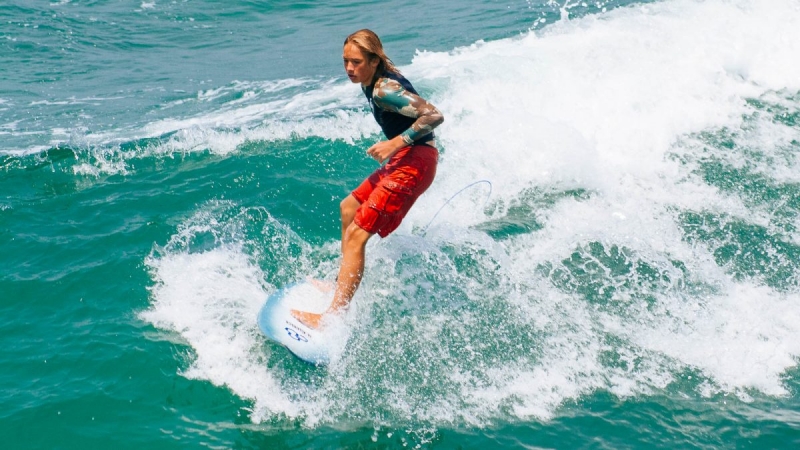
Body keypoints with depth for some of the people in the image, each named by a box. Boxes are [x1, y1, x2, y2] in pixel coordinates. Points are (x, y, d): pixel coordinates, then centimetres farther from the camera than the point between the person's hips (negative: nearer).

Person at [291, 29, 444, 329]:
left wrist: (396, 143, -29)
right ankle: (344, 284, 37)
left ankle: (335, 315, -15)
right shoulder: (375, 81, 8)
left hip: (413, 163, -11)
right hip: (404, 159, 11)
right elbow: (416, 111, 24)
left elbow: (434, 115, -28)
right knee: (349, 208, 26)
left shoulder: (384, 90, -21)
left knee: (355, 236, -14)